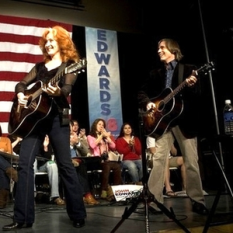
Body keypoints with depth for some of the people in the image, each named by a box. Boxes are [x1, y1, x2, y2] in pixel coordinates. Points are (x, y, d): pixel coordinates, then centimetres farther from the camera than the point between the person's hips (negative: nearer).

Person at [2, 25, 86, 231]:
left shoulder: (69, 64, 3)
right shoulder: (40, 66, 20)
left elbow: (67, 89, -14)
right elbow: (22, 84, 18)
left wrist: (57, 92, -36)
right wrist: (21, 95, -4)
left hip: (57, 117, -6)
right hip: (34, 116, 6)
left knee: (65, 165, -3)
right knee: (25, 163, -2)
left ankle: (78, 215, 9)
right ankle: (22, 218, 4)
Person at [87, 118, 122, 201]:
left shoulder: (105, 136, 29)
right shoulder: (90, 136, 14)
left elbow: (113, 146, 15)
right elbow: (92, 145, -9)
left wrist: (107, 136, 8)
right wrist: (101, 135, -2)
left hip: (106, 159, 4)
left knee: (117, 166, -28)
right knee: (107, 166, -37)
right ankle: (105, 191, -34)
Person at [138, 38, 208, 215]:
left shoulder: (188, 70, 2)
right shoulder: (156, 74, 14)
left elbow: (197, 96, -5)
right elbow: (142, 92, 16)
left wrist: (191, 87, -26)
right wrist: (147, 103, -4)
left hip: (185, 120, -3)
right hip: (162, 121, 3)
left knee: (191, 162, 0)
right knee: (158, 159, -5)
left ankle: (198, 201, 11)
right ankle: (154, 199, 0)